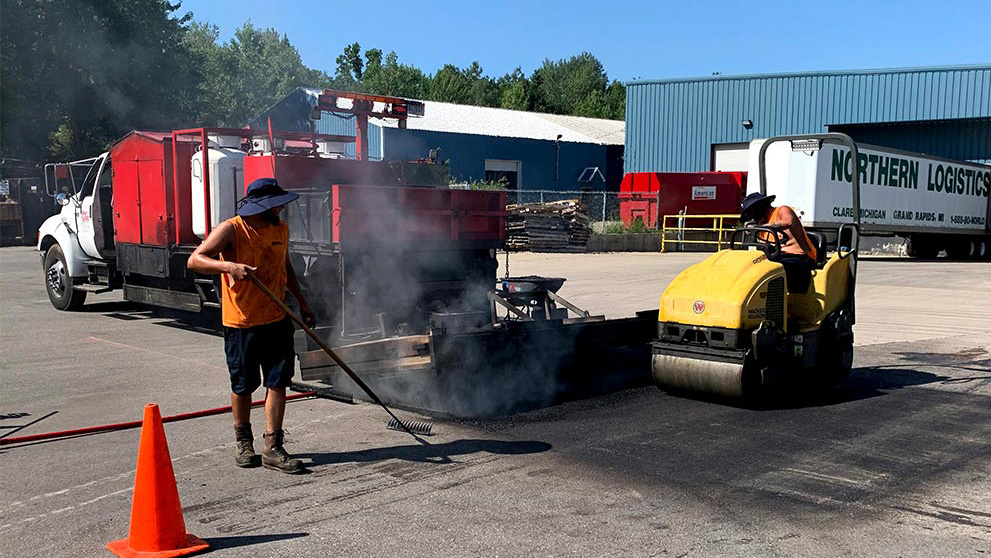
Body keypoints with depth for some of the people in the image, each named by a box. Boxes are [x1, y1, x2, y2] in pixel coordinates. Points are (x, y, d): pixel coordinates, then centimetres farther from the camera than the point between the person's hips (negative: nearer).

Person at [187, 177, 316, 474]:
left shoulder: (281, 229, 6)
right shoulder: (231, 230, -13)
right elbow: (195, 260, -19)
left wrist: (302, 303, 19)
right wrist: (228, 266, -35)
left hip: (277, 320, 5)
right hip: (241, 323, -5)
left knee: (278, 381, 1)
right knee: (243, 386, 8)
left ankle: (273, 448, 8)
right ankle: (243, 441, 29)